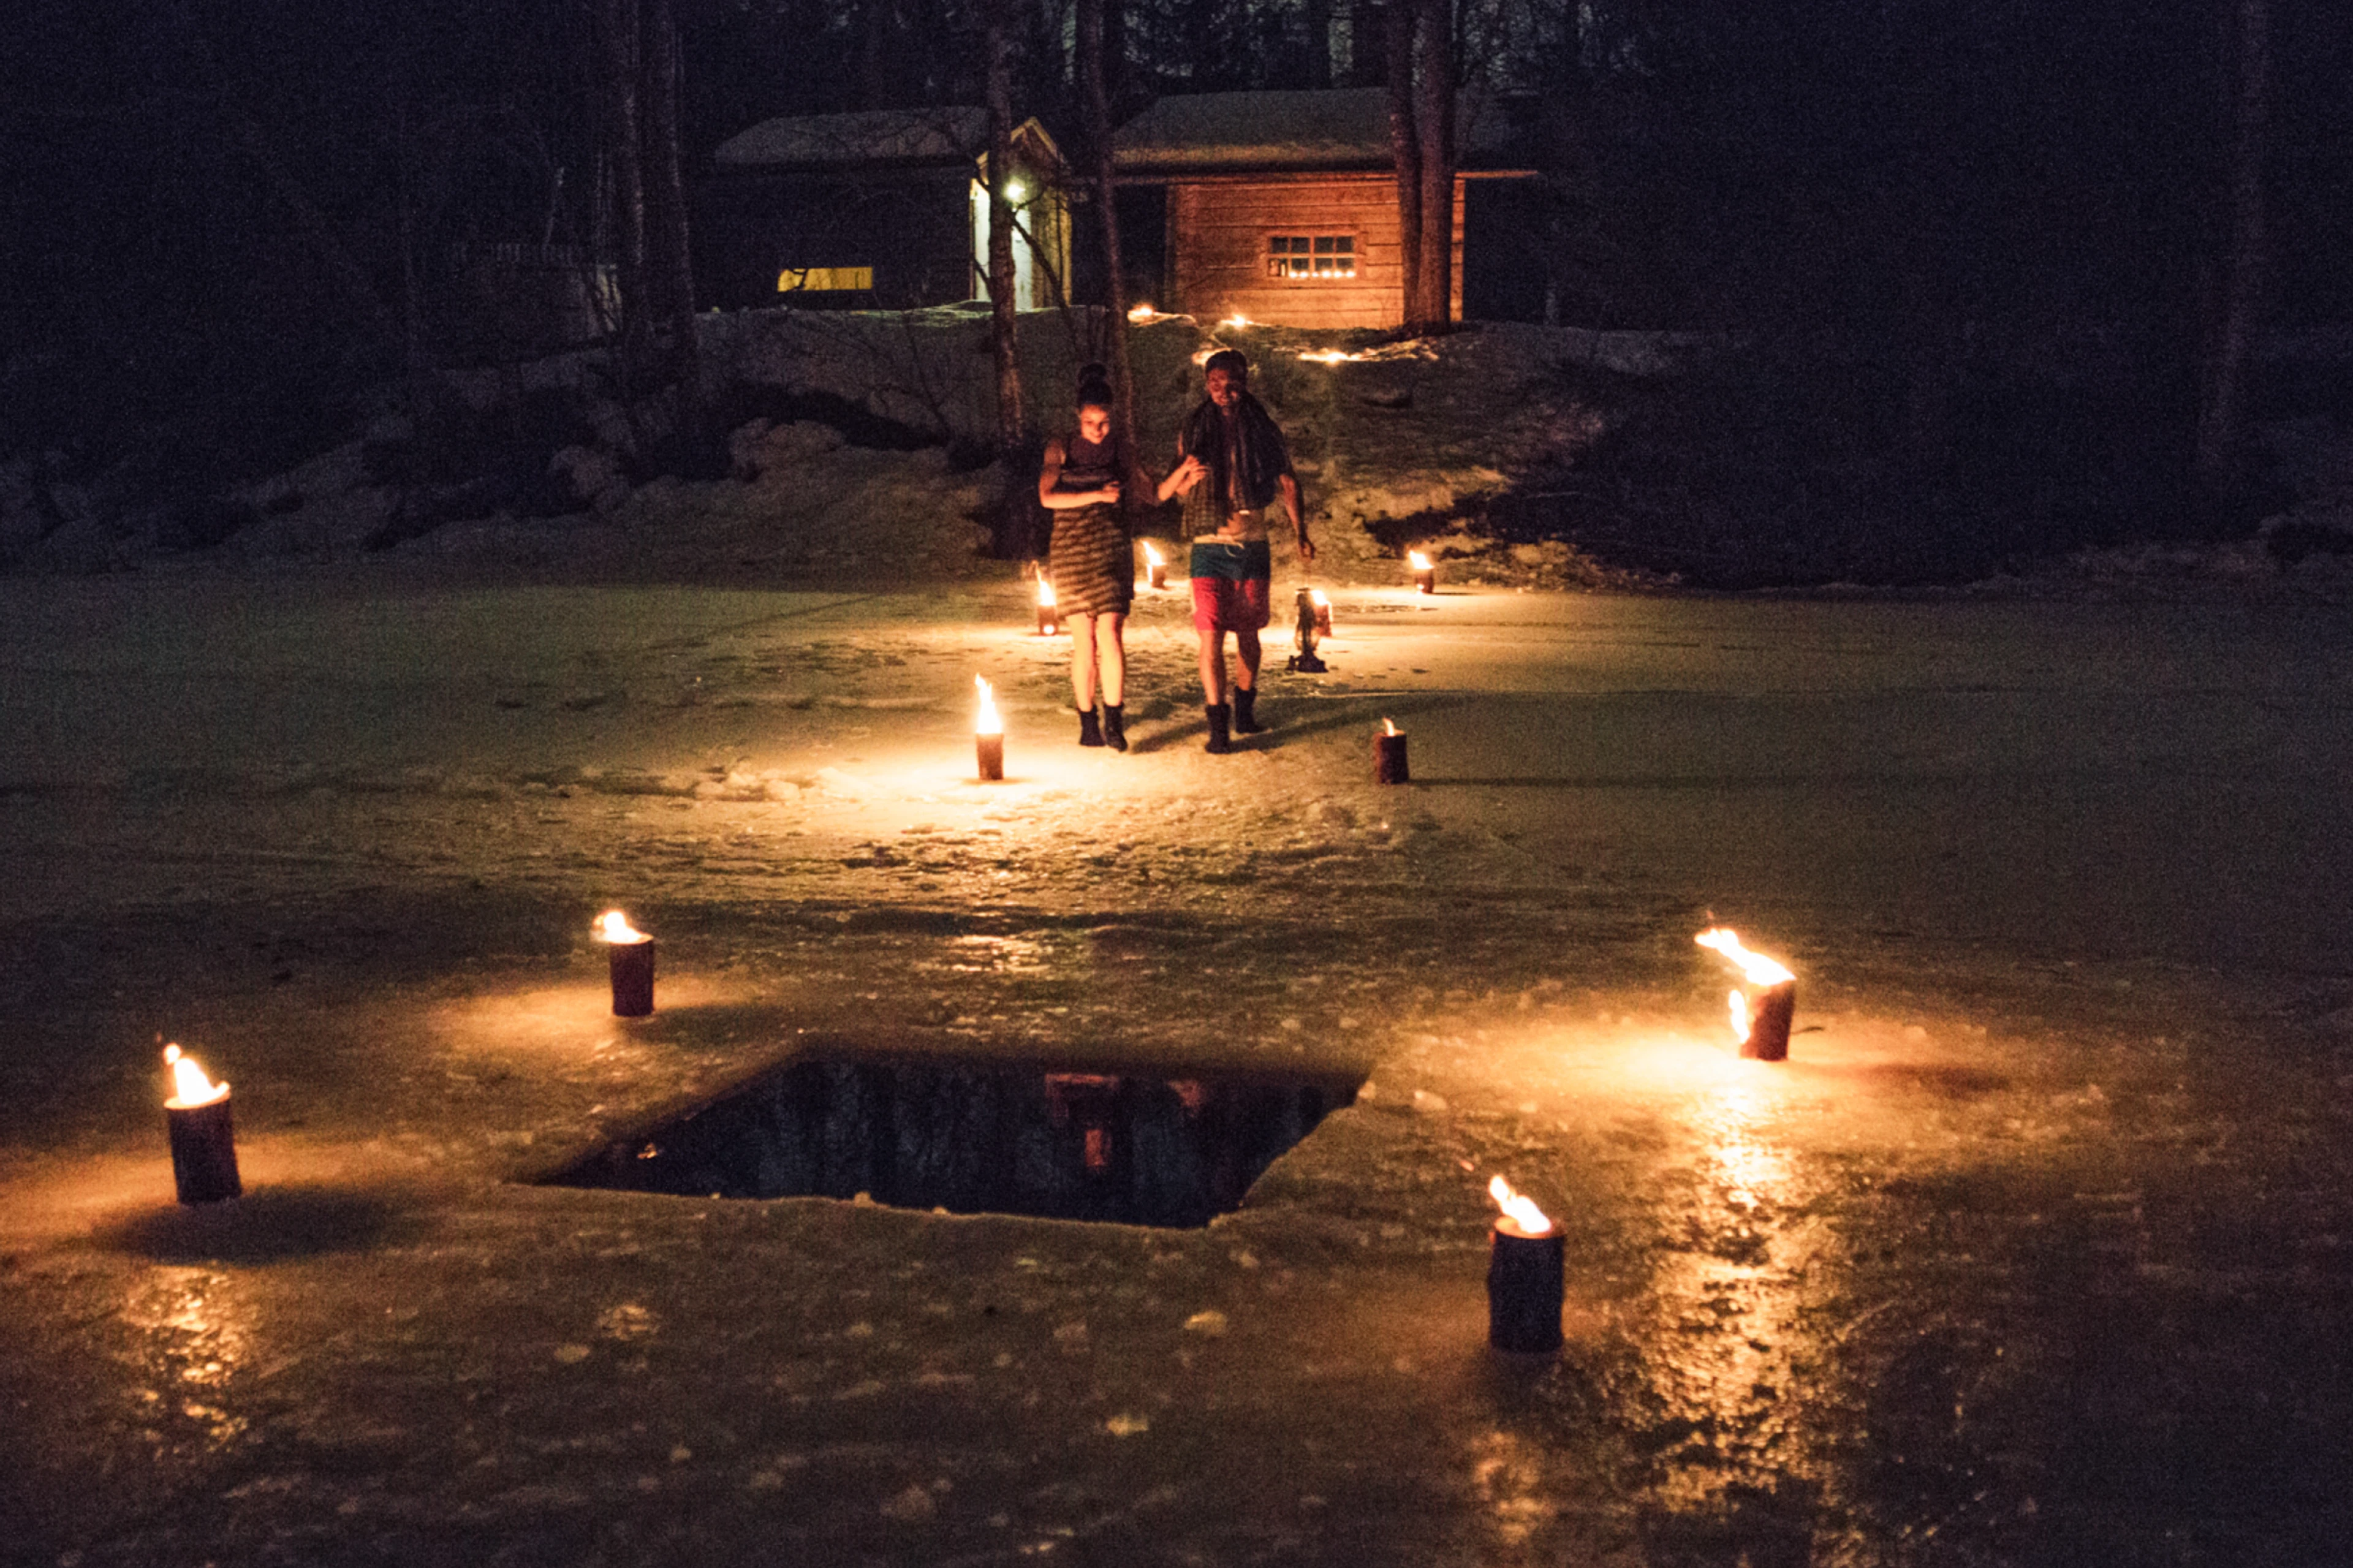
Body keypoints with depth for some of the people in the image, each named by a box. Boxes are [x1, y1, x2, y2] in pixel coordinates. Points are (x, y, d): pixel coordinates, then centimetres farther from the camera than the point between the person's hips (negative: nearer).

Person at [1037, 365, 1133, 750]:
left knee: (1109, 635, -13)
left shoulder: (1119, 449, 7)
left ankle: (1114, 722, -11)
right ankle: (1087, 723, 11)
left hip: (1111, 548, 0)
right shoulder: (1061, 448, 2)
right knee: (1083, 641, 1)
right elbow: (1047, 497, -10)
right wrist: (1096, 495, -16)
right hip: (1071, 549, 0)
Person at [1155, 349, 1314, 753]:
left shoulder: (1262, 428, 4)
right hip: (1210, 548, -1)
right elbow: (1165, 493, 6)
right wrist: (1184, 473, -17)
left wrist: (1300, 534, -2)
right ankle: (1218, 724, -10)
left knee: (1248, 634, 11)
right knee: (1211, 636, -11)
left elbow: (1287, 482, 8)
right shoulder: (1194, 430, 4)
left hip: (1253, 546, 1)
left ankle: (1245, 710, 27)